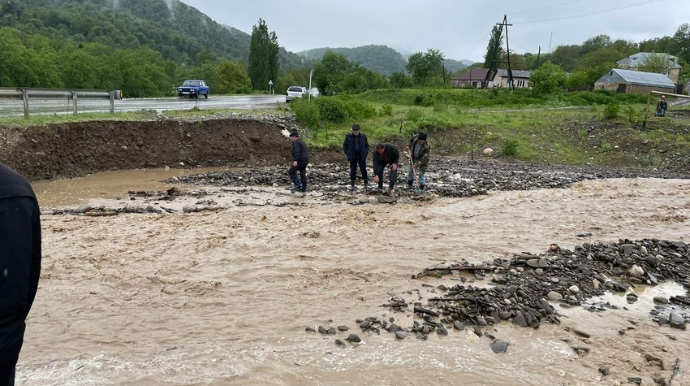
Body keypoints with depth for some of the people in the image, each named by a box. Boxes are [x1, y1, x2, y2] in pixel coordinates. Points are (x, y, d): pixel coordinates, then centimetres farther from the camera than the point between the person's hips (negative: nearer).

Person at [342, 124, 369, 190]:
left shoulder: (363, 136, -2)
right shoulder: (348, 136, -4)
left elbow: (367, 146, 7)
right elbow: (345, 146, 3)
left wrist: (365, 154, -4)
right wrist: (348, 155, -5)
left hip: (361, 157, 0)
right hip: (353, 157, 0)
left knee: (363, 170, -4)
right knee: (353, 170, 0)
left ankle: (366, 183, 7)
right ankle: (352, 185, 10)